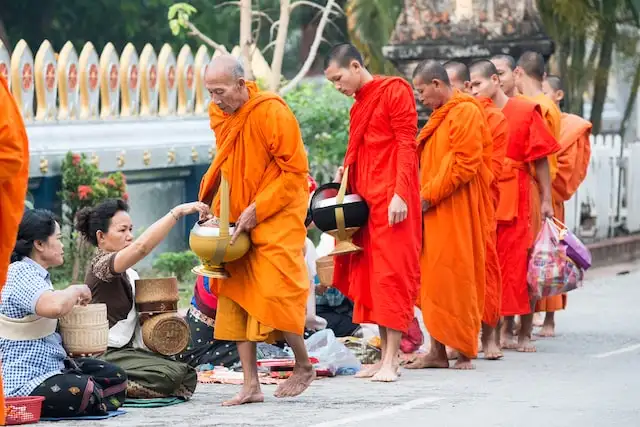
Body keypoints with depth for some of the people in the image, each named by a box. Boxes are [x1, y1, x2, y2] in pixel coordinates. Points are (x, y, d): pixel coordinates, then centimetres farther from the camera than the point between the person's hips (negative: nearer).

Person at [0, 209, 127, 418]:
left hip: (52, 366, 11)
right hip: (24, 383, -11)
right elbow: (53, 306, -37)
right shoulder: (19, 273, -18)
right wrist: (76, 291, -17)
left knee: (115, 377, 9)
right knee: (83, 391, -33)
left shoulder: (37, 274, 13)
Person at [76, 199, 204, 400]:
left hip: (128, 351, 10)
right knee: (170, 374, -25)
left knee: (187, 375, -5)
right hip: (107, 356, -10)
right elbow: (141, 246, -30)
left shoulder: (129, 274, 18)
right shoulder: (101, 264, -12)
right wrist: (178, 212, -32)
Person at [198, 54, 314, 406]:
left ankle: (303, 366, 14)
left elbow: (296, 170, -15)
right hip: (238, 220, 7)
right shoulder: (221, 115, 3)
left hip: (277, 217, -7)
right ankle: (251, 385, 4)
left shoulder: (272, 113, -18)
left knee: (275, 294, -10)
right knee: (235, 298, 0)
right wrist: (210, 202, 3)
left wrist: (258, 209, -19)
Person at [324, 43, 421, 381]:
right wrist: (346, 173, 8)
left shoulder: (394, 91, -6)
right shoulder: (359, 105, 19)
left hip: (391, 199, -9)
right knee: (369, 277, 6)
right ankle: (385, 356, 10)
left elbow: (406, 146, -12)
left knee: (391, 274, -10)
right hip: (364, 198, 9)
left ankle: (391, 361, -11)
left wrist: (399, 194, -19)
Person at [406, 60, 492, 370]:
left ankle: (464, 351, 0)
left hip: (456, 211, -9)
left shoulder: (466, 112, -10)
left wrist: (428, 196, -16)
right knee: (434, 280, 6)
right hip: (434, 212, 9)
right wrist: (422, 195, 9)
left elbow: (465, 164, -18)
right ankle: (437, 352, 8)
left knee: (455, 278, -6)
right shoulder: (440, 116, 19)